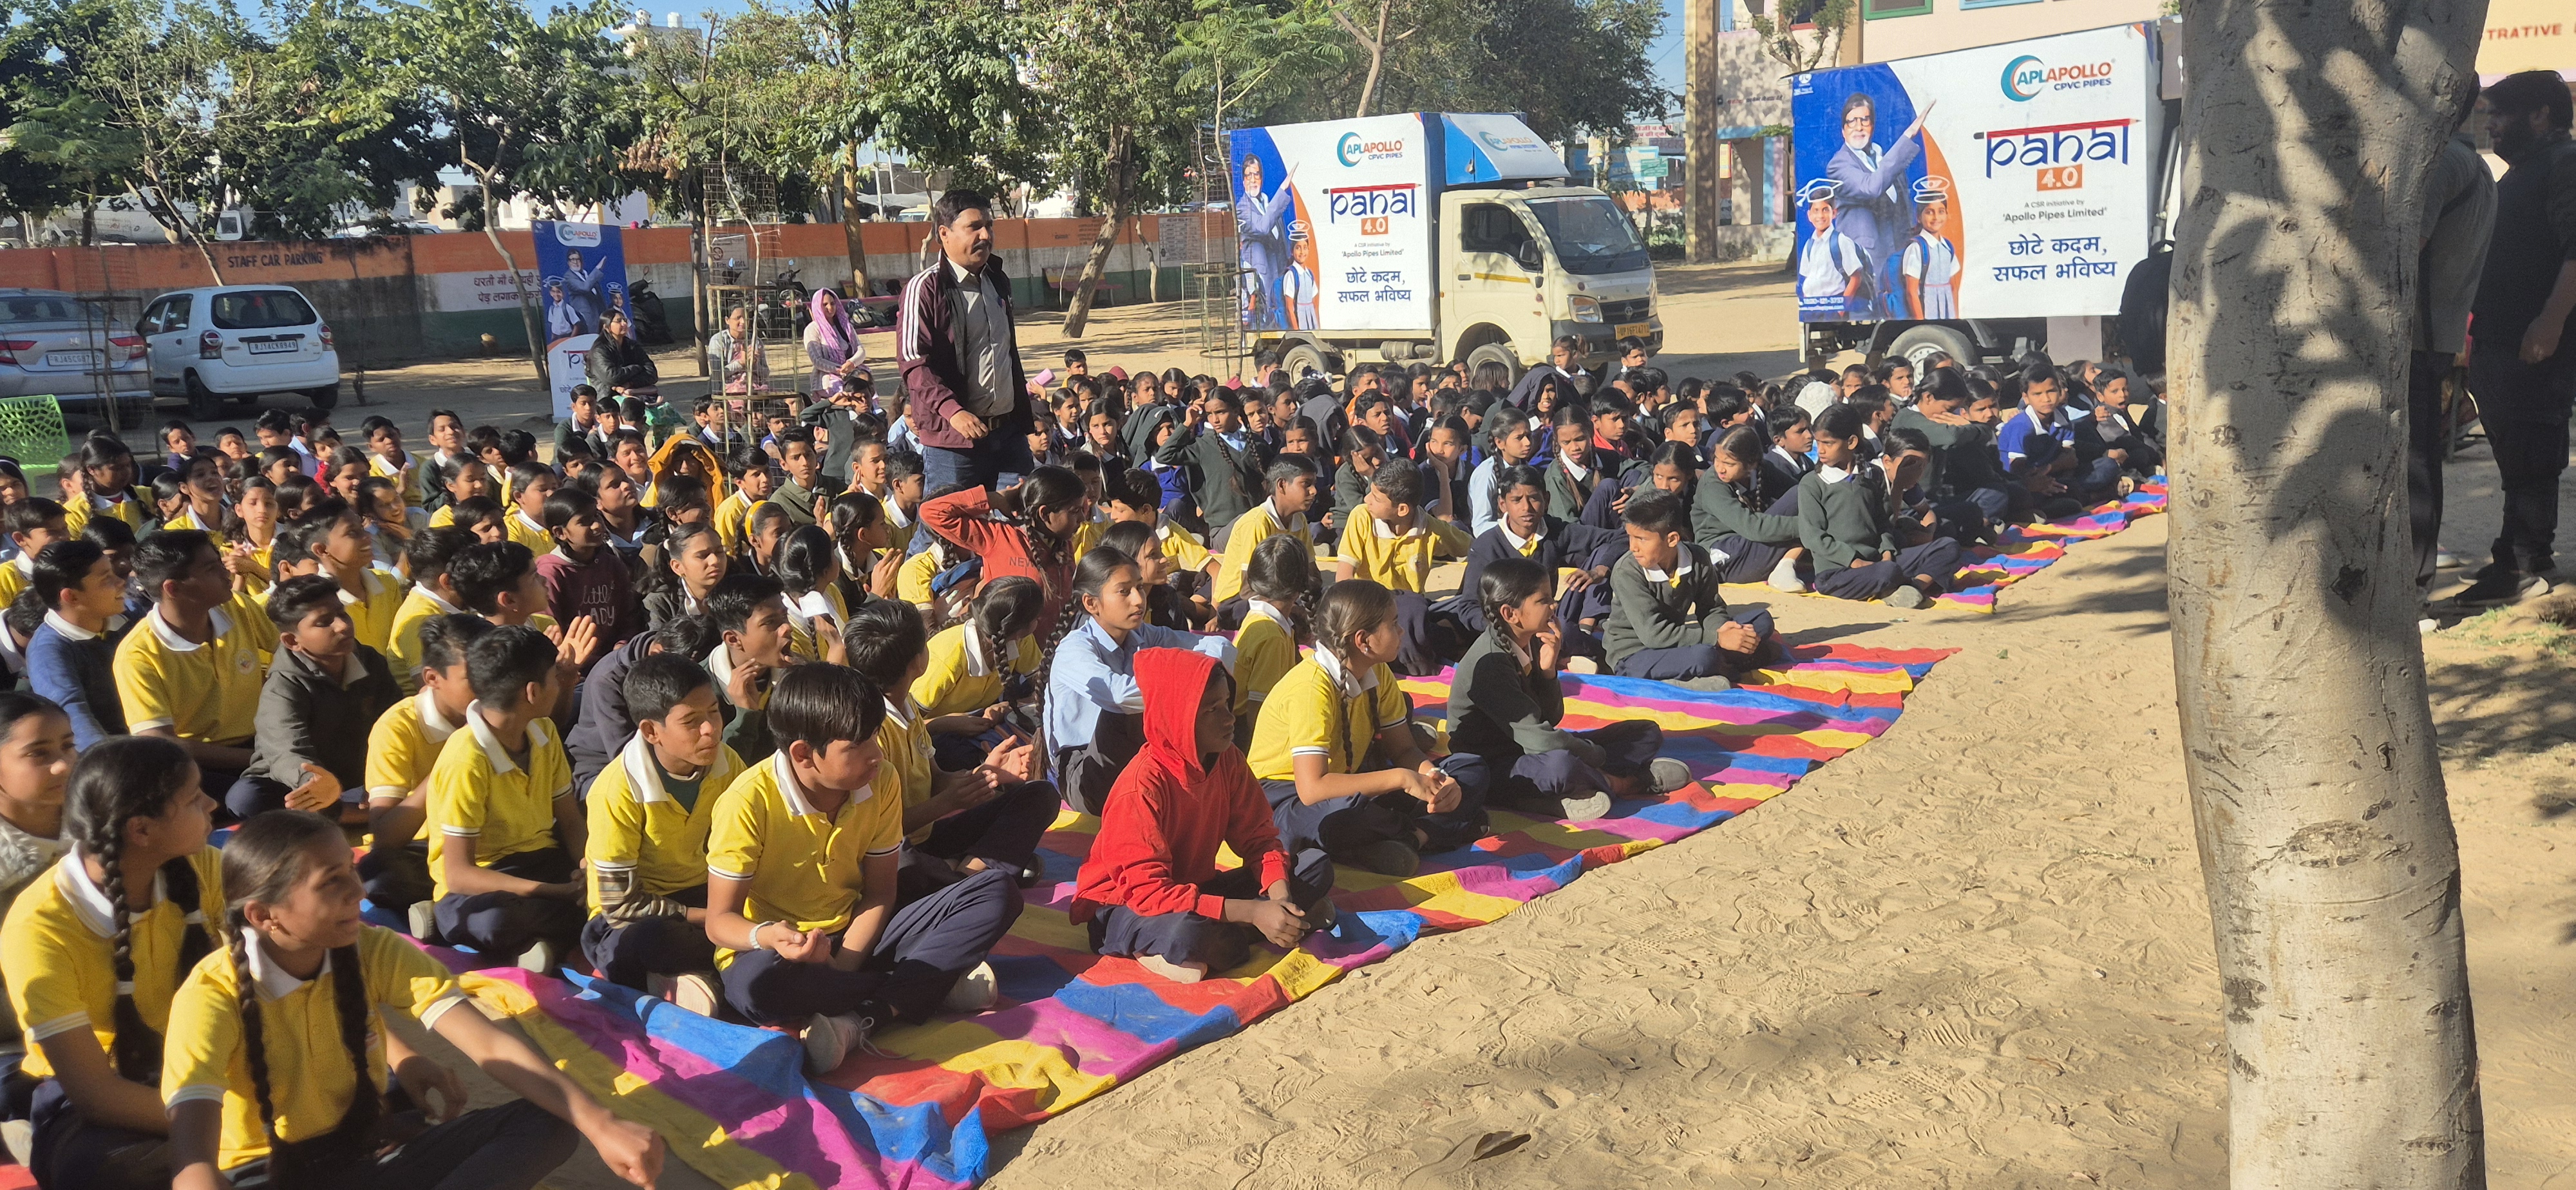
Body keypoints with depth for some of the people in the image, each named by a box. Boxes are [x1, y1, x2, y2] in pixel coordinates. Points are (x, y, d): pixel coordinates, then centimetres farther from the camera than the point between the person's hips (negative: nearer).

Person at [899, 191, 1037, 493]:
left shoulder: (997, 280, 15)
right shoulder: (925, 288, -10)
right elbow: (914, 364, -16)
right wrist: (953, 411, -29)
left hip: (1009, 429, 7)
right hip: (953, 436, -7)